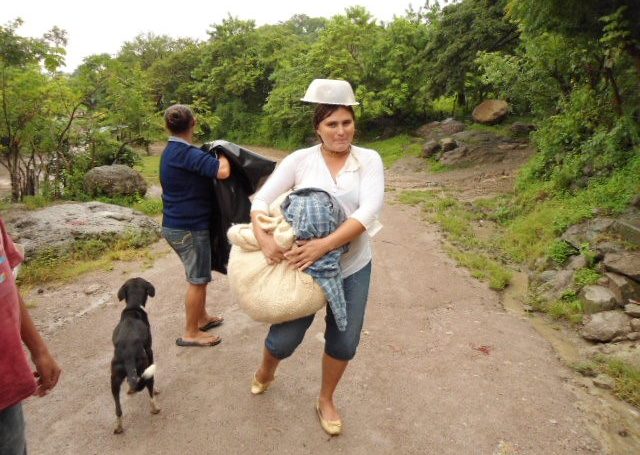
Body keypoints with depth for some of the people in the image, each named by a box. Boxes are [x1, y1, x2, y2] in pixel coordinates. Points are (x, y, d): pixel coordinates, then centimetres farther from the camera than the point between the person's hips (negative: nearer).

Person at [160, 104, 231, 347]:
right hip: (189, 227, -10)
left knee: (197, 276, 22)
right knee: (198, 279, 3)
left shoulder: (171, 152, 10)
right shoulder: (187, 153, -22)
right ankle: (190, 333, 16)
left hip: (176, 224, 10)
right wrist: (222, 154, -13)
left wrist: (212, 156, 8)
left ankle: (202, 318, 37)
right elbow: (223, 171, -33)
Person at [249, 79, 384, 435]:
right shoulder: (299, 160, -6)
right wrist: (264, 238, -29)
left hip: (353, 267, 1)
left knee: (344, 343, 12)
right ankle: (266, 371, 45)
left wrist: (324, 245, -30)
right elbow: (262, 200, -9)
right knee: (283, 340, 6)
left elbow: (369, 211, -19)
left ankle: (326, 400, 42)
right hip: (303, 265, -1)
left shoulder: (369, 160, -7)